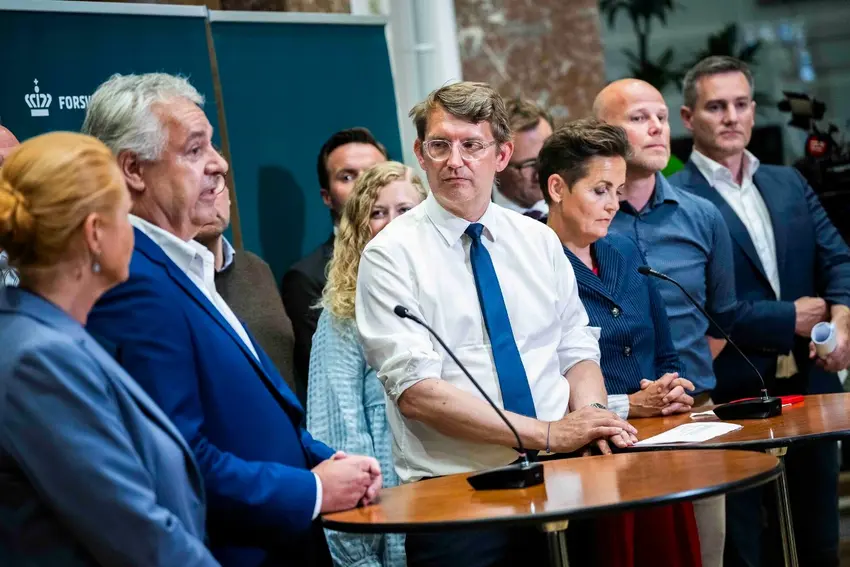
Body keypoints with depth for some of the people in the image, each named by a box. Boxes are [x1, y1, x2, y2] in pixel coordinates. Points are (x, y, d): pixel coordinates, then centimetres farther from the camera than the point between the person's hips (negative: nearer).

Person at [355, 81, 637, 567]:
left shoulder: (539, 240, 12)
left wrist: (592, 412, -9)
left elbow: (577, 350, 14)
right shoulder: (392, 255, -4)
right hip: (455, 493, -4)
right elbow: (416, 392, -14)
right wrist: (548, 433, -19)